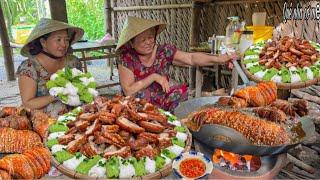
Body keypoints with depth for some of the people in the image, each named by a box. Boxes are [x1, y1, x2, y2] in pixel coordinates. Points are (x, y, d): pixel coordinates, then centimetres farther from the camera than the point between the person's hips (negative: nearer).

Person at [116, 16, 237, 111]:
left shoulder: (164, 51, -4)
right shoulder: (127, 58, -11)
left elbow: (192, 58, -12)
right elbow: (128, 91, -15)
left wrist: (218, 59, -26)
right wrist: (153, 77, -19)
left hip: (164, 107, 2)